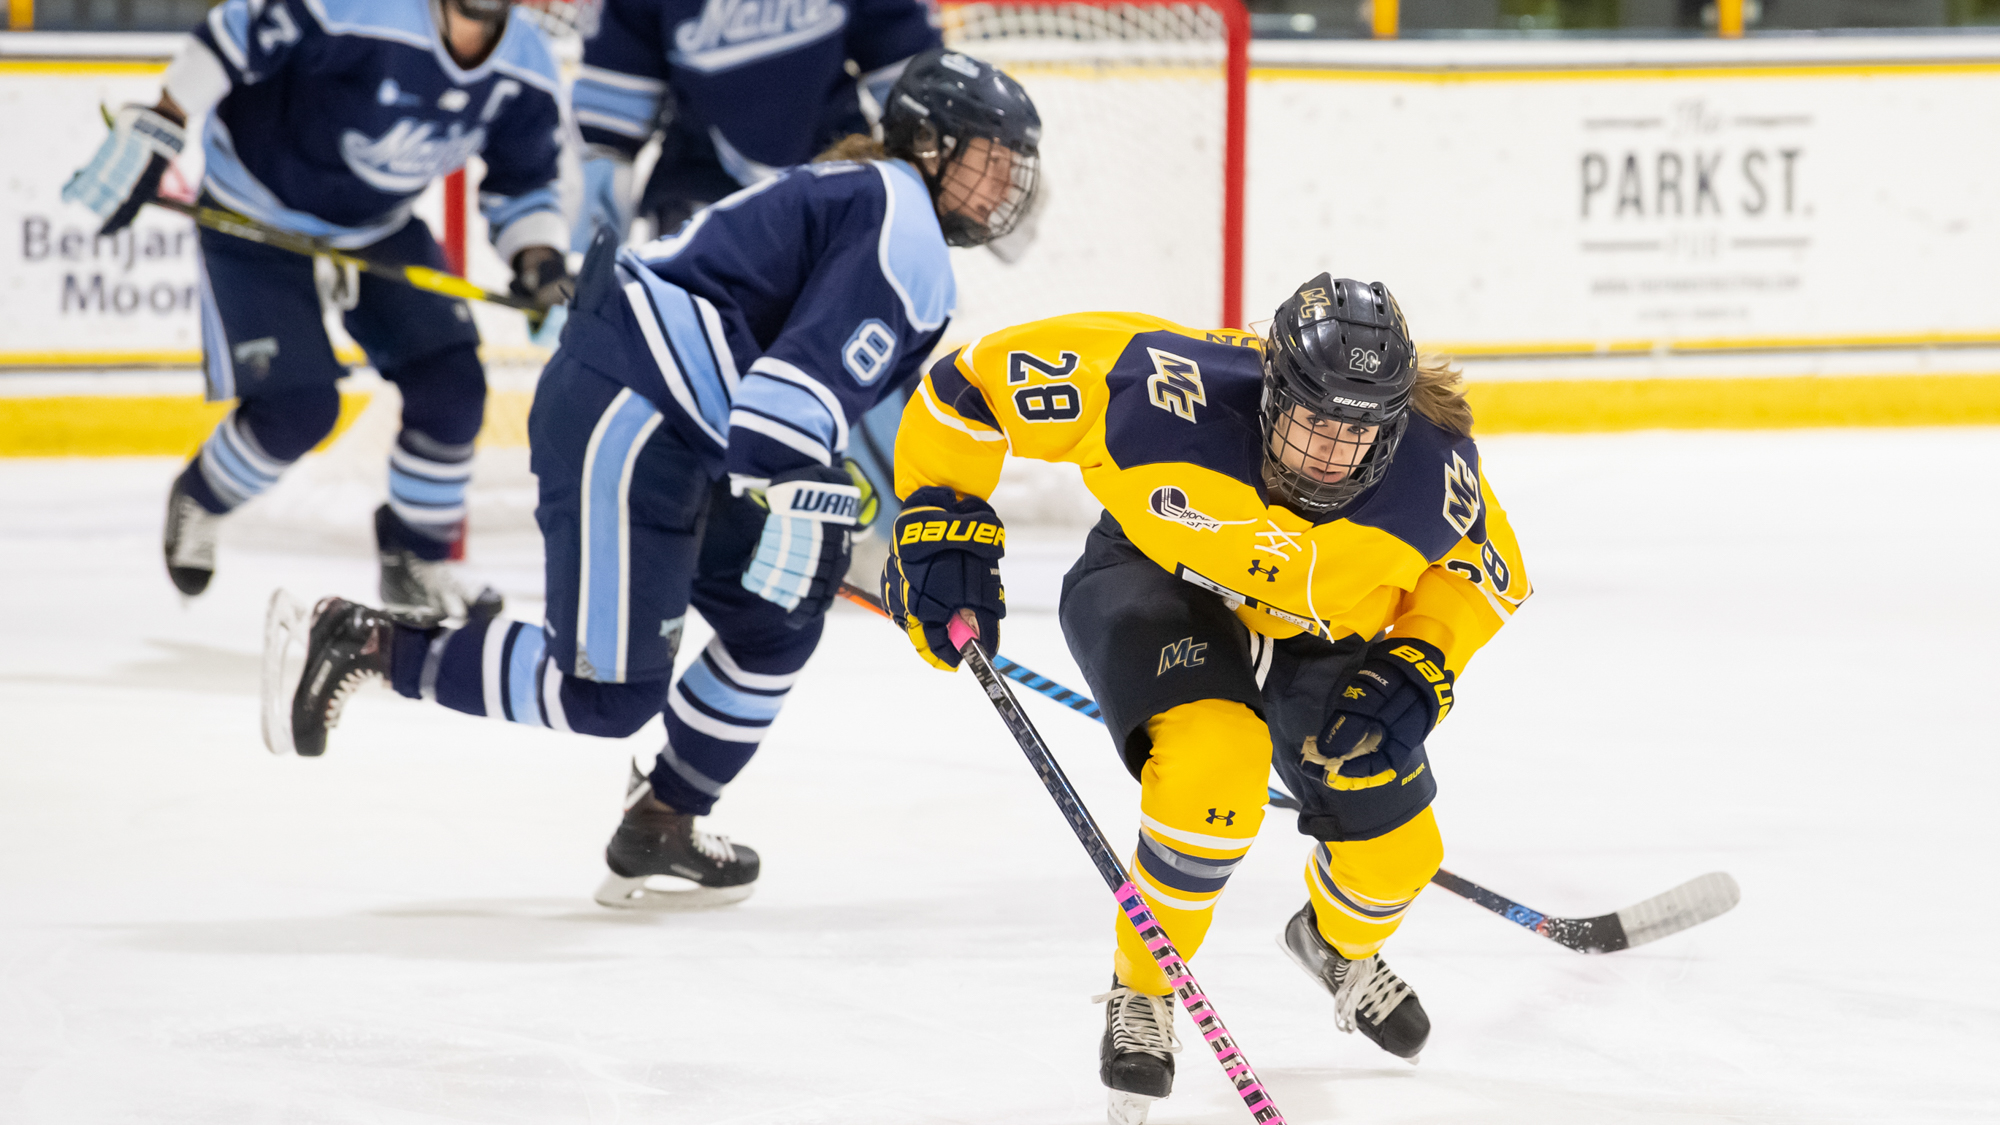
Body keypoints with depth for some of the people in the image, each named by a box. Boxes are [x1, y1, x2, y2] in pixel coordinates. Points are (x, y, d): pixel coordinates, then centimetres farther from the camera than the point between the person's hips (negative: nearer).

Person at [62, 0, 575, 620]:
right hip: (254, 216, -6)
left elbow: (523, 182, 1)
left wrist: (537, 257, -19)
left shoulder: (527, 73, -14)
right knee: (298, 406, -12)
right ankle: (198, 502, 21)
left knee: (450, 384, -7)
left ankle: (413, 560, 16)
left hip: (379, 222, 6)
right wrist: (152, 137, -23)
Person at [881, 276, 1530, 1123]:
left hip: (1314, 638, 4)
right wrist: (940, 523, -26)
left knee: (1392, 852, 5)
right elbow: (981, 378, -28)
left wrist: (1419, 670, -22)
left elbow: (1484, 572, -7)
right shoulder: (1172, 397, -39)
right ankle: (1141, 995, -6)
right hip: (1155, 592, -4)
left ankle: (1339, 943, 45)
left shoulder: (1431, 474, -30)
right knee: (1214, 764, -32)